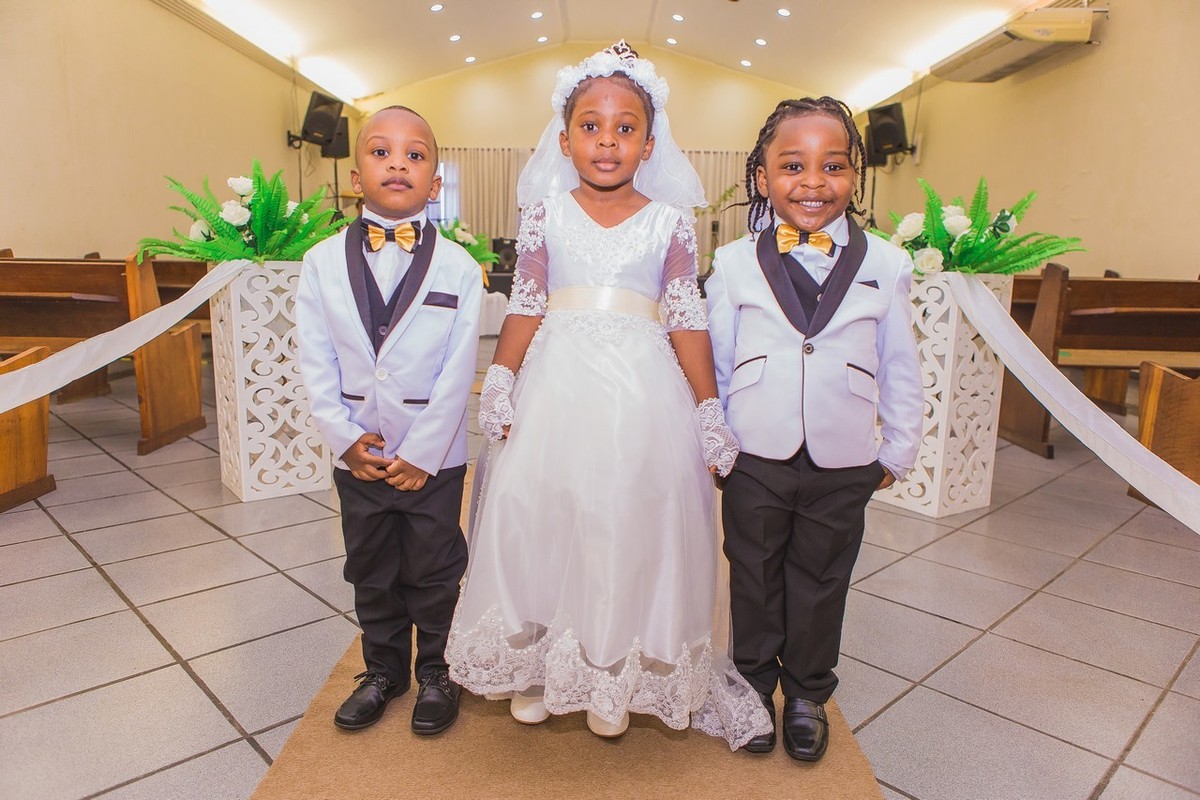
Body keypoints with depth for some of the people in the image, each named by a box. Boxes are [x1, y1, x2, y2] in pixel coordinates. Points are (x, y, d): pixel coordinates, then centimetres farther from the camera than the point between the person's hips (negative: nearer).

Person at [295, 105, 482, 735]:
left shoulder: (458, 267, -8)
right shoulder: (322, 262, -1)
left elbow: (458, 370, -11)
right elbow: (315, 363, -2)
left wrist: (422, 452, -14)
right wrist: (344, 437, -11)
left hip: (433, 454, -2)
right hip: (357, 452, 3)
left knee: (433, 570, 12)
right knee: (370, 570, 18)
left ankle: (436, 672, 34)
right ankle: (384, 670, 39)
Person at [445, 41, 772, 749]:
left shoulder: (670, 221, 4)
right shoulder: (546, 212, 7)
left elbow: (687, 321, 2)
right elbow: (525, 309, 4)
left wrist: (710, 415, 0)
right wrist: (500, 392, -1)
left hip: (640, 396, 0)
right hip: (556, 383, 1)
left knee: (629, 525, 3)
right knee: (539, 517, 4)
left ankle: (613, 677, 25)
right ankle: (534, 667, 26)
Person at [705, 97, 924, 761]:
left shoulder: (885, 265, -2)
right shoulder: (733, 264, -3)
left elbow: (900, 367, 5)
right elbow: (714, 362, 2)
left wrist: (898, 450, 8)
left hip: (844, 465, 1)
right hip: (754, 458, 0)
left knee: (821, 582, 16)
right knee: (754, 577, 15)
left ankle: (808, 693, 38)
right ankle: (754, 684, 37)